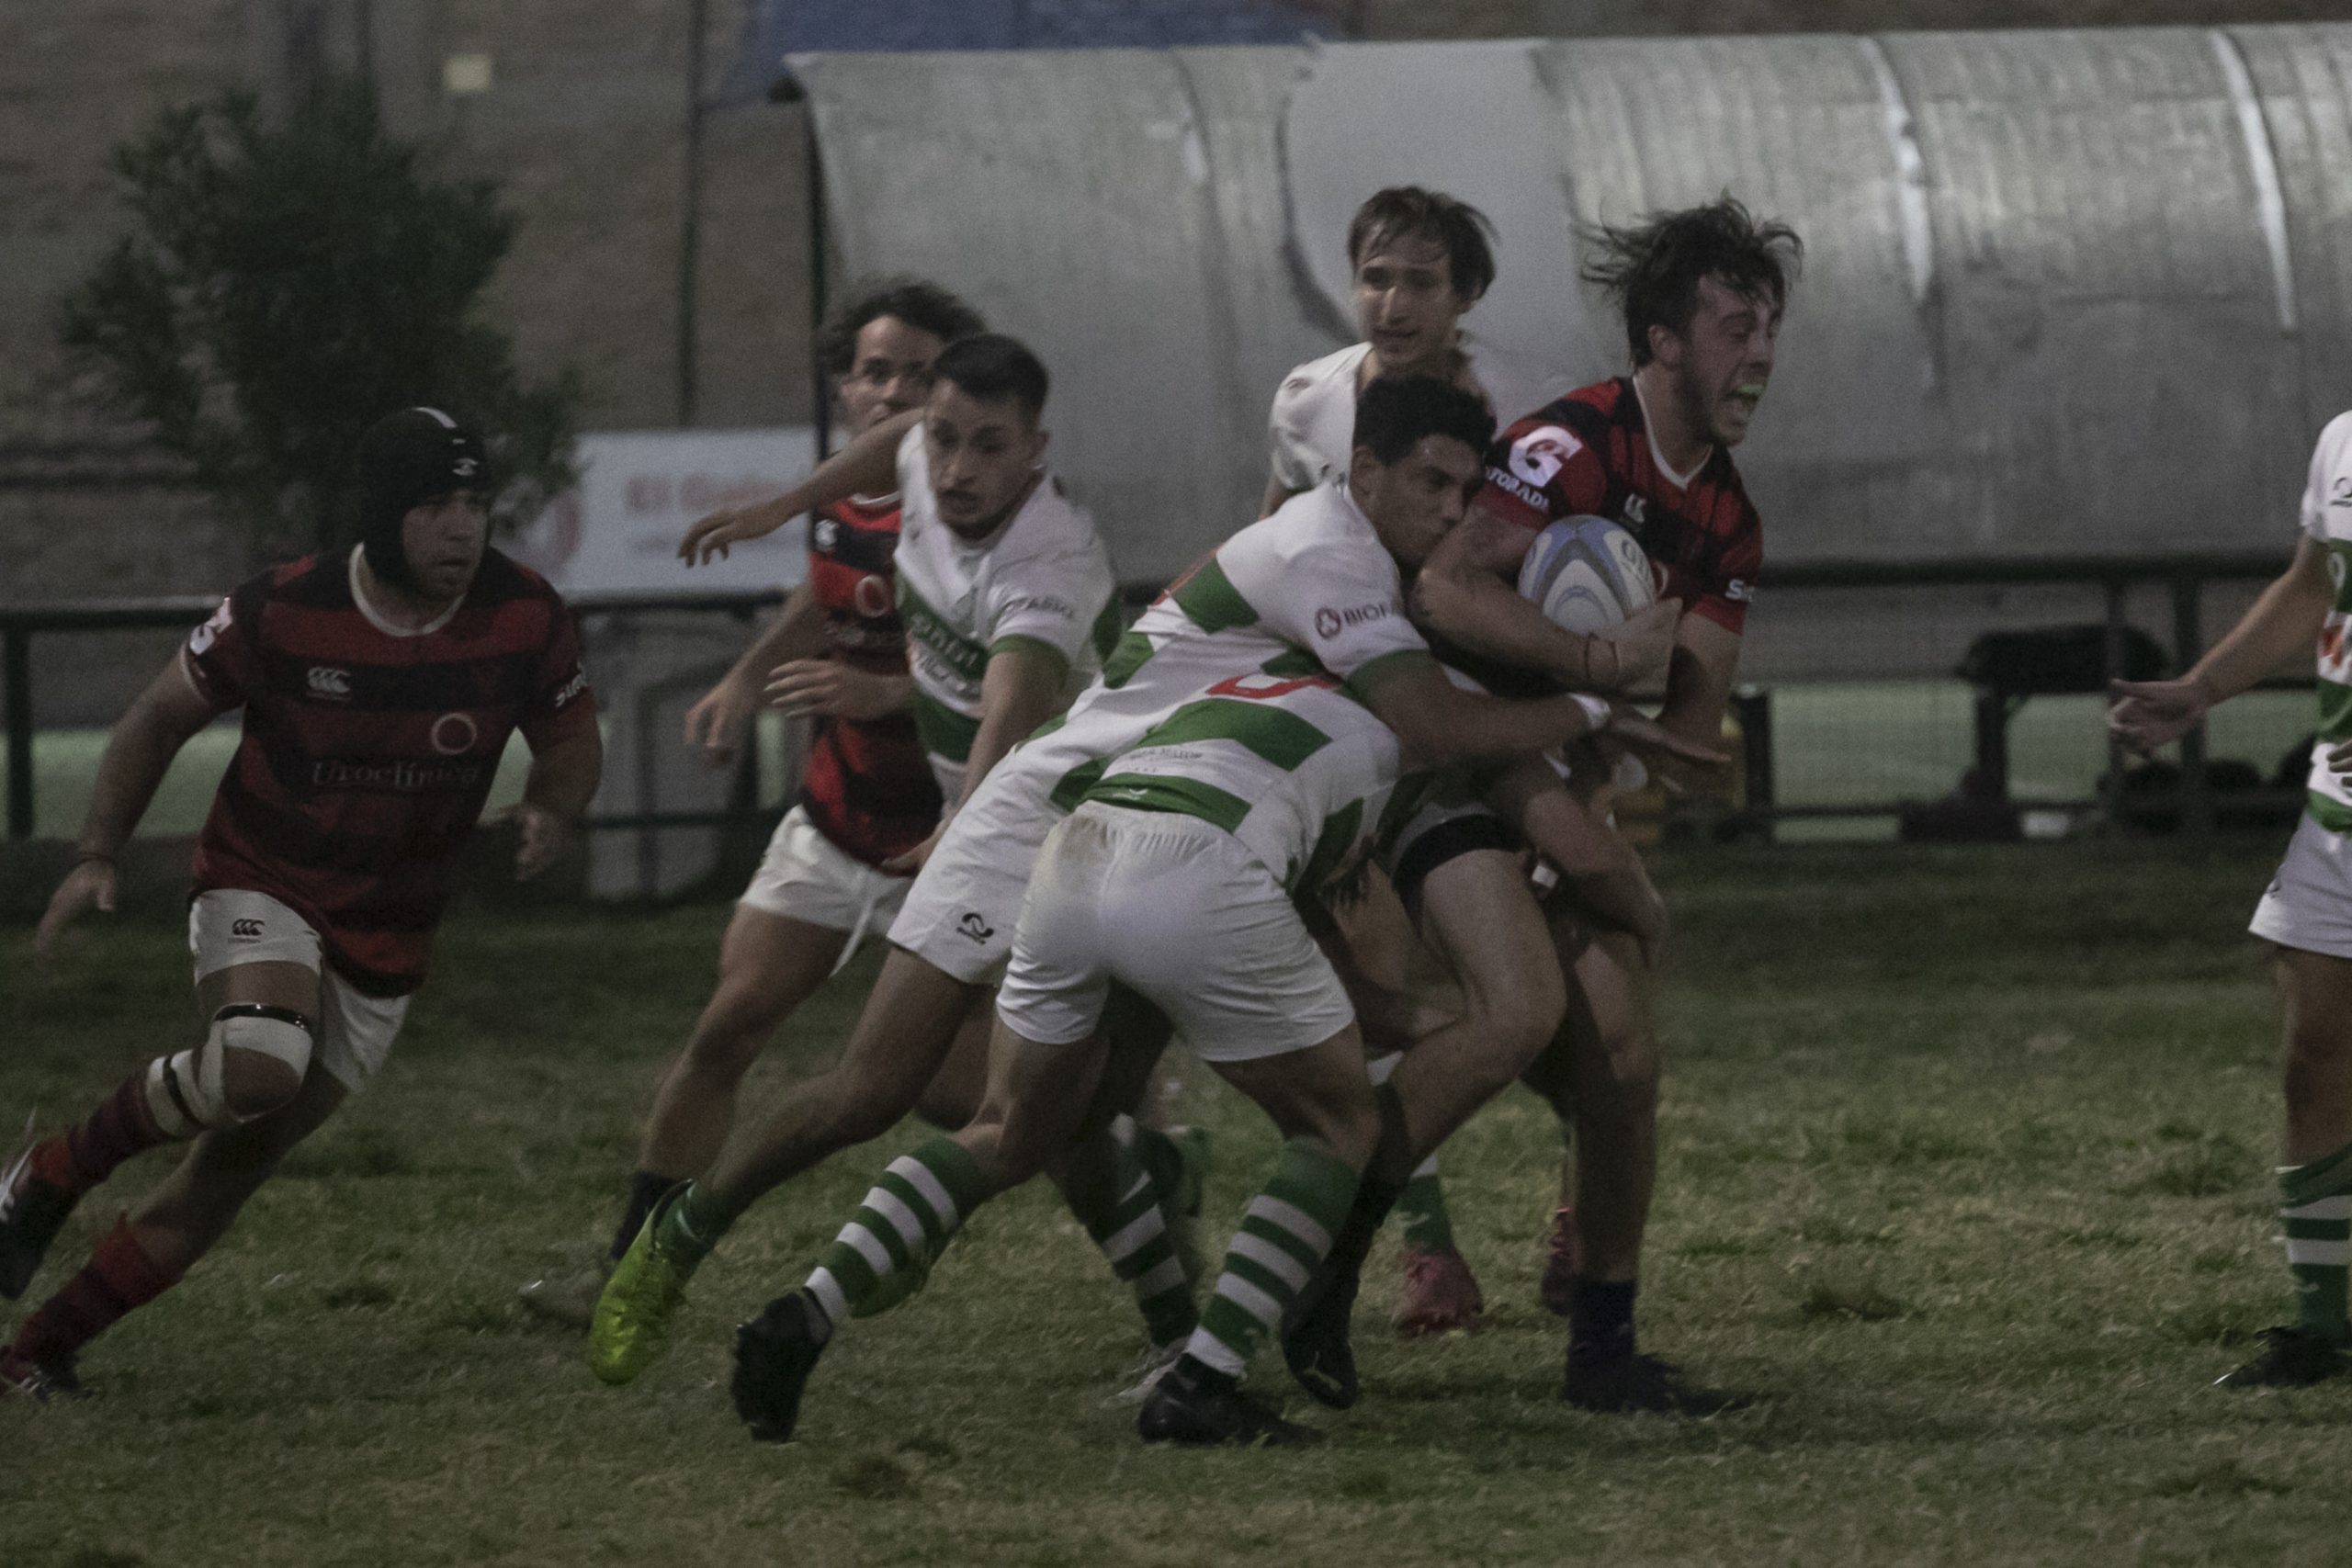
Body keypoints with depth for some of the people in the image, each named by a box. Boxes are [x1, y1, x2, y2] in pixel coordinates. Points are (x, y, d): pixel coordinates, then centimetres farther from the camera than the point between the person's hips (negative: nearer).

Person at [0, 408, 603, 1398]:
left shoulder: (523, 621, -11)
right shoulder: (280, 614, -17)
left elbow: (571, 738, 8)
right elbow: (162, 719, -1)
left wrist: (553, 811, -15)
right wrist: (98, 855, -7)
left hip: (384, 945, 3)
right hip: (261, 889, -3)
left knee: (233, 1167, 2)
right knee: (258, 1064, -34)